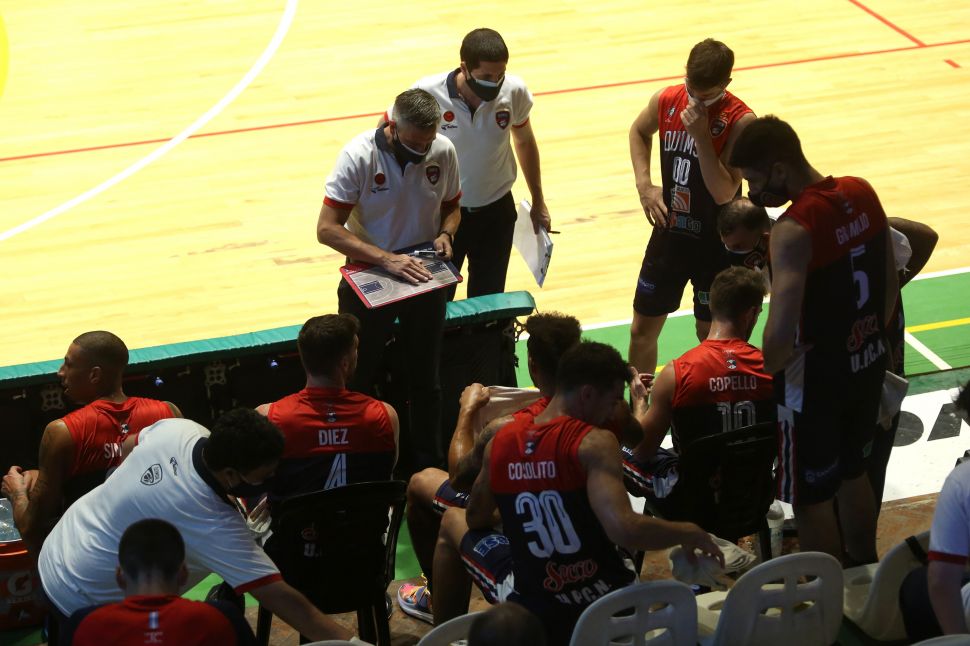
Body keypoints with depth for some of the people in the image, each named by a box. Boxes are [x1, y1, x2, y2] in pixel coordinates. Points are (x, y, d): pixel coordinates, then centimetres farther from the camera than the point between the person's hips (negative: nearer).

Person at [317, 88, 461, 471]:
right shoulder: (359, 155, -22)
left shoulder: (444, 152, -10)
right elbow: (327, 228, -23)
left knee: (425, 380, 15)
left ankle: (430, 467, 29)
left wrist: (445, 234, -14)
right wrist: (386, 258, -32)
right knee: (359, 382, 9)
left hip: (424, 278, 3)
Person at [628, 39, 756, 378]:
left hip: (716, 243, -4)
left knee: (710, 336, 11)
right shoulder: (666, 101, -7)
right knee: (642, 329, 13)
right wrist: (644, 184, 2)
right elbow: (639, 132, 16)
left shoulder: (740, 121, -21)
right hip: (669, 233, 5)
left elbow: (724, 192, -26)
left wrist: (701, 134, -32)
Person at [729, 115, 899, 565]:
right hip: (869, 364, 8)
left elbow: (781, 337, -33)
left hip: (816, 380, -8)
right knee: (852, 473, 27)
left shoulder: (794, 230, -28)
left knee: (810, 497, 9)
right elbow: (890, 283, 8)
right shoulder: (862, 194, -3)